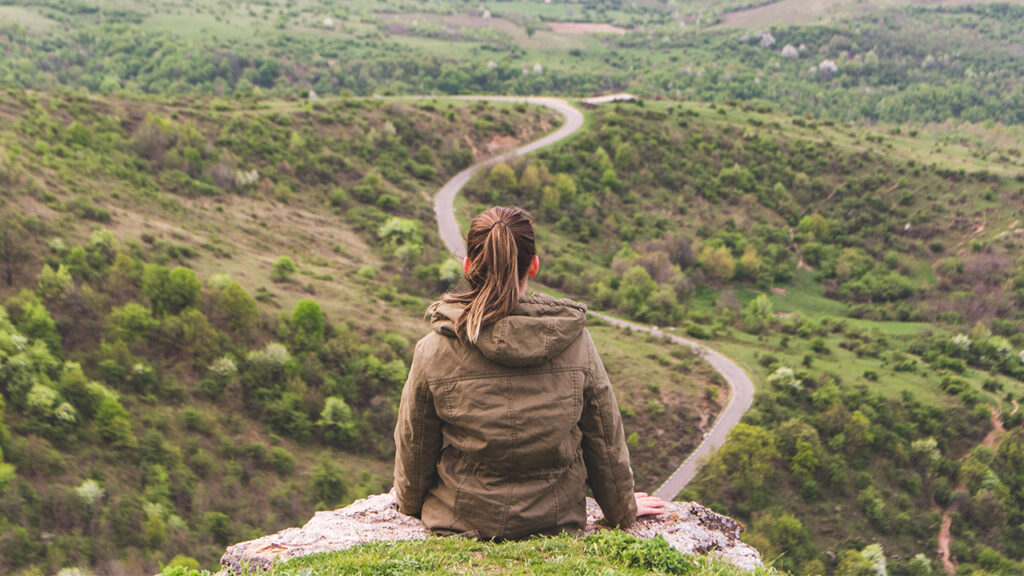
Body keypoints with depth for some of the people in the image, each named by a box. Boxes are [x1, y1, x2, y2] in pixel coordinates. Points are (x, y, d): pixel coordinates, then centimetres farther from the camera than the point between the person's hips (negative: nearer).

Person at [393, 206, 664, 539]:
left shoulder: (434, 352, -17)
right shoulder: (575, 342, -13)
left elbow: (414, 447, -2)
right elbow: (606, 441, -1)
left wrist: (409, 503, 20)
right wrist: (623, 510, 17)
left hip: (459, 524, -1)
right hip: (558, 522, 1)